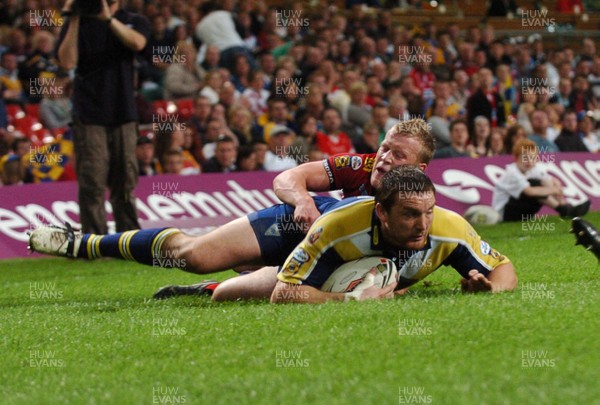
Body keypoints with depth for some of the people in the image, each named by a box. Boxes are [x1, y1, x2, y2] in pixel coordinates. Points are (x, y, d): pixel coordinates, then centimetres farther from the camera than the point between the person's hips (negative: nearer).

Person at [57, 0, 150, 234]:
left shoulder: (134, 22, 11)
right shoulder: (78, 24, 8)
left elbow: (137, 43, -12)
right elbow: (67, 62, -6)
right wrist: (74, 21, -9)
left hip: (124, 114, 2)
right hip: (89, 116, -2)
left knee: (125, 184, 4)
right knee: (92, 185, -6)